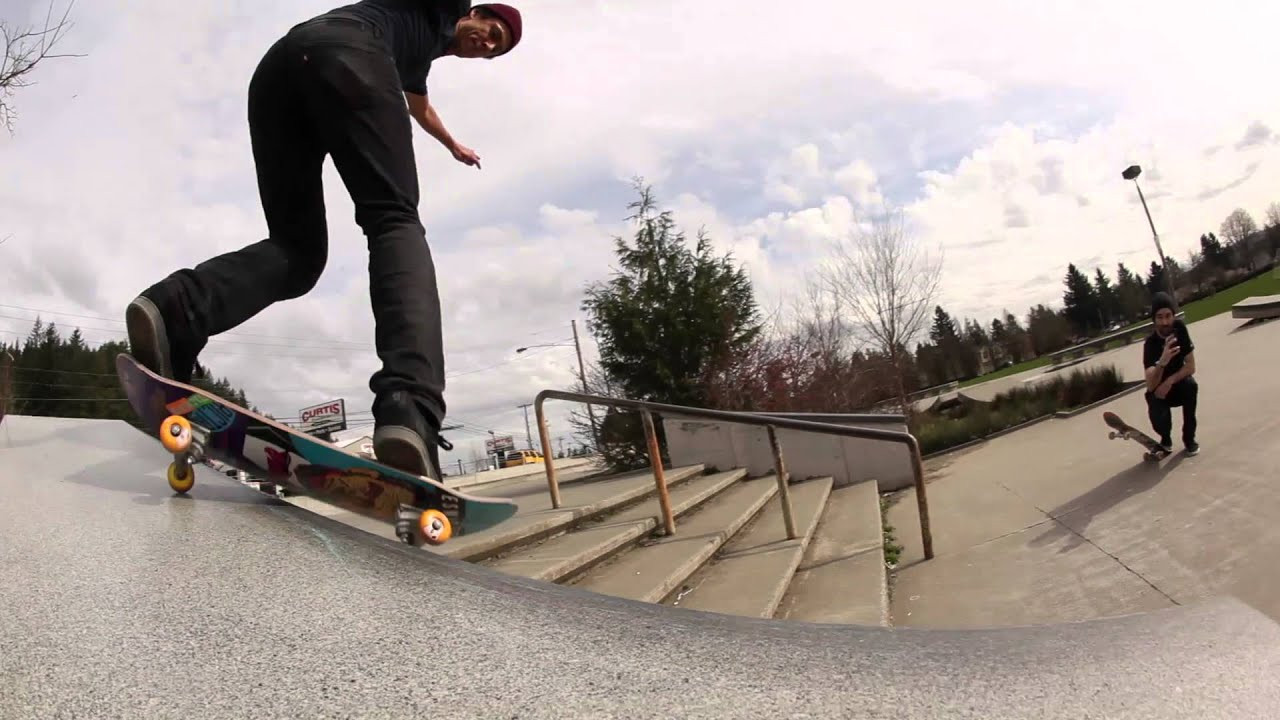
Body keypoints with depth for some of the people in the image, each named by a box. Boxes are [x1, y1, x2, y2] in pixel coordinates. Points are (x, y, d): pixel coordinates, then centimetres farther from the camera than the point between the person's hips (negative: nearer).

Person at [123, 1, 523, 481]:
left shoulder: (422, 52, 48)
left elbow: (419, 107, 66)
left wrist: (453, 145, 80)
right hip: (346, 51, -7)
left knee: (298, 247, 2)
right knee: (395, 221, -18)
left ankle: (175, 311, -29)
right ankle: (411, 410, -40)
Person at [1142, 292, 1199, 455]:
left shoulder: (1180, 328, -15)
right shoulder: (1151, 343, -25)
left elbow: (1191, 366, -14)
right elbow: (1150, 386, -36)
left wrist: (1170, 381, -31)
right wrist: (1162, 362, -53)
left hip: (1177, 385, 3)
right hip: (1158, 392, -3)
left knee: (1190, 384, -31)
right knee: (1159, 421, -30)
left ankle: (1189, 438, -10)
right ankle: (1166, 439, 12)